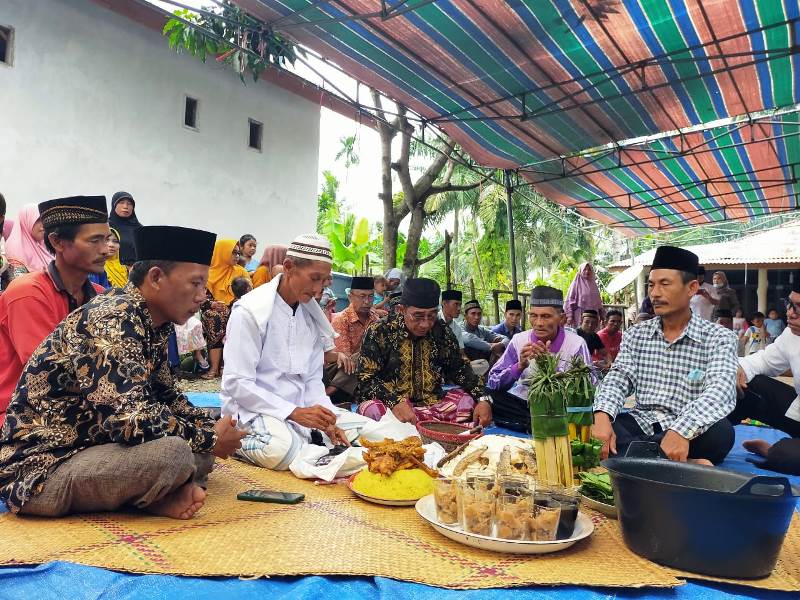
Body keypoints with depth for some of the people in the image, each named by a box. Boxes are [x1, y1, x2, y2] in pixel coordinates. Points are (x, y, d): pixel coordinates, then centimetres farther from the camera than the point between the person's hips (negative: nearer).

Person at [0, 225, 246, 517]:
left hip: (92, 447, 9)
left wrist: (210, 426, -1)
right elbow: (129, 420, -34)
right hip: (40, 469, -9)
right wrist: (210, 438, -20)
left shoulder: (154, 325, 4)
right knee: (172, 453, -30)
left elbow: (164, 395, 16)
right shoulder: (113, 320, -24)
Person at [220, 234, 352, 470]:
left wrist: (327, 421, -9)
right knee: (283, 448, -35)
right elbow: (237, 384, -18)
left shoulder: (312, 316, 5)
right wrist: (295, 412, -24)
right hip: (252, 408, -6)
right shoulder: (250, 311, -15)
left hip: (300, 410, 6)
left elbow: (312, 379, 8)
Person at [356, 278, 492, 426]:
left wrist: (483, 399, -10)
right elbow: (366, 379, -12)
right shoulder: (379, 332, -9)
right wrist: (395, 403, -30)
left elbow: (460, 370, 8)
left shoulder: (441, 331, 2)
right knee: (374, 409, -35)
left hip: (431, 403, 5)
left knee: (469, 400, -16)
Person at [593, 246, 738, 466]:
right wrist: (602, 416, -27)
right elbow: (618, 379, -4)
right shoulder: (636, 335, 8)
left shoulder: (719, 338, -3)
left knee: (720, 431, -35)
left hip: (688, 434, -3)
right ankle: (685, 466, -30)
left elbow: (719, 392, -21)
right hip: (640, 425, 3)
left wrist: (681, 431, -40)